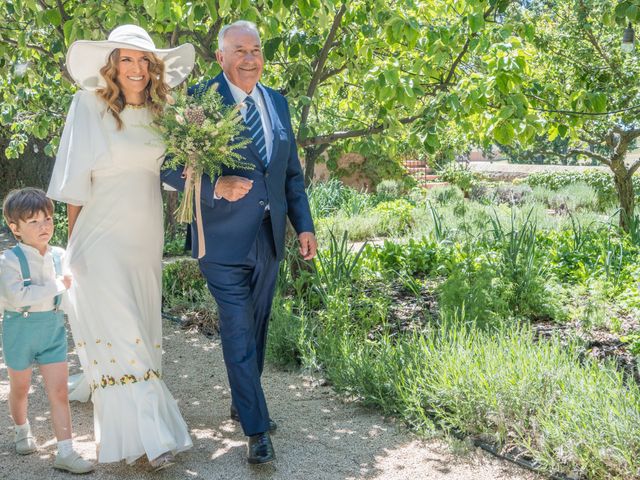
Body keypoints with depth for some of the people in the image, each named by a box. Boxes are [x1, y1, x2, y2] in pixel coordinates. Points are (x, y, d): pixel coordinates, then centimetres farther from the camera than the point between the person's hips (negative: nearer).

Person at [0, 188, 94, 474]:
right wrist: (57, 286, -29)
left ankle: (65, 452, 4)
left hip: (53, 329, 3)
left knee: (59, 392, 0)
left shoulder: (59, 256, -1)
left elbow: (72, 285, 16)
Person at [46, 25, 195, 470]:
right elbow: (75, 181, -3)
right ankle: (153, 436, -6)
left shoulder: (157, 110, 7)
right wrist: (73, 240, -2)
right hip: (103, 237, -5)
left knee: (142, 329, 10)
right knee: (121, 332, -8)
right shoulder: (90, 105, -5)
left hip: (146, 238, 6)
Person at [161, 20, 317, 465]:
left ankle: (243, 404, 36)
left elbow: (292, 172, 14)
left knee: (257, 327, 17)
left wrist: (305, 225, 9)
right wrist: (215, 187, -26)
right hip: (226, 239, -6)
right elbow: (171, 167, -10)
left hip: (270, 236, 6)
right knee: (239, 334, -2)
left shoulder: (277, 102, 10)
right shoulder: (201, 99, -8)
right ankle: (256, 428, 10)